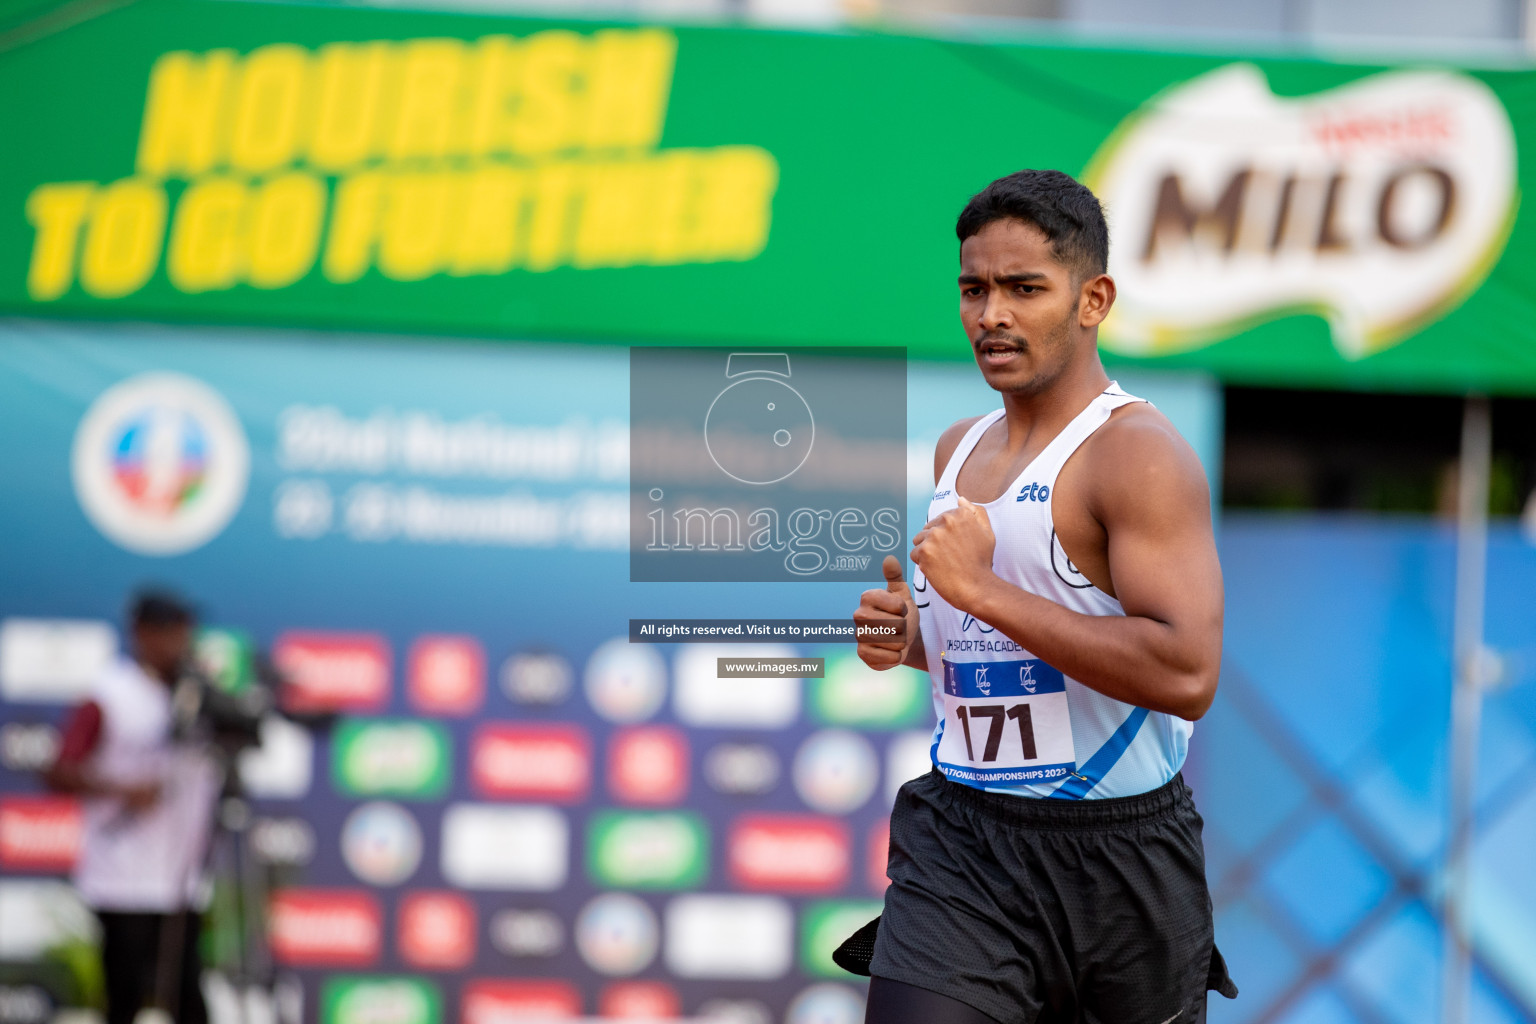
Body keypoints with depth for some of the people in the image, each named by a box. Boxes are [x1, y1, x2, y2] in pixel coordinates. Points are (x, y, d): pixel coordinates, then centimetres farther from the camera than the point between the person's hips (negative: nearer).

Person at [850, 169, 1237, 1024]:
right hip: (959, 842, 5)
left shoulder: (1136, 453, -13)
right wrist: (910, 635, 5)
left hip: (1115, 854, -5)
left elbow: (1187, 674, -26)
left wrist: (982, 589, -24)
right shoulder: (958, 451, 12)